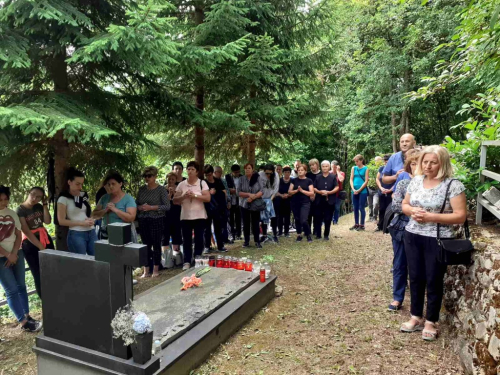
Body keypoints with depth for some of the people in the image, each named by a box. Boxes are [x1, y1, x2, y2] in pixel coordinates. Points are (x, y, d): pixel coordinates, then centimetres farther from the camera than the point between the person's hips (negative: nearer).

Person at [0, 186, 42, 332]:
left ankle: (27, 316, 15)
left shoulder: (12, 213, 5)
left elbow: (18, 235, 5)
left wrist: (14, 254, -7)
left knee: (21, 286, 8)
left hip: (16, 254, 5)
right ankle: (24, 323, -1)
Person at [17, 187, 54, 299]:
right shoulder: (20, 211, -9)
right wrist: (41, 247, -16)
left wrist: (45, 204, -8)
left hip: (46, 241, 5)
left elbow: (47, 221, -6)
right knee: (39, 275, 1)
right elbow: (27, 232, -14)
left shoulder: (39, 207, 8)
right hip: (30, 244, -5)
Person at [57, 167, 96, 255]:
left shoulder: (84, 195, 9)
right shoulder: (63, 199, -5)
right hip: (76, 234, -5)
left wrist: (91, 219, -1)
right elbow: (61, 221, -8)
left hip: (91, 232, 5)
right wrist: (82, 223, -14)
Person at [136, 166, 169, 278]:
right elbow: (136, 203, 14)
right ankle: (146, 270, 17)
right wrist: (140, 208, -9)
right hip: (143, 221, 4)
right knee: (146, 245, 8)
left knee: (156, 245, 3)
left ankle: (155, 270, 16)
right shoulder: (142, 189, 9)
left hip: (157, 220, -4)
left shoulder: (161, 189, -4)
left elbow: (167, 206, -10)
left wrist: (151, 207, -17)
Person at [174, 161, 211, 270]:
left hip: (199, 216, -2)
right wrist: (184, 196, -14)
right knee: (187, 240, 6)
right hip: (185, 217, 2)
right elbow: (175, 200, 4)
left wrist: (194, 196, -19)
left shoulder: (202, 183, -1)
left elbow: (208, 198, -11)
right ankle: (187, 262, 12)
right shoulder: (181, 184, 5)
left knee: (199, 239, 5)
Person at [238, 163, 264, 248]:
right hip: (244, 205, 1)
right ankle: (246, 241, 20)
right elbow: (239, 192, -5)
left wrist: (253, 197, -20)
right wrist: (249, 194, -17)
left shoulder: (257, 178, -2)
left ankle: (257, 241, 13)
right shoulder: (241, 179, 0)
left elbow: (261, 191, -7)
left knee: (255, 223, 2)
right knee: (246, 224, 9)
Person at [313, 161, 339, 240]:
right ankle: (318, 234, 13)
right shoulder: (318, 177, 9)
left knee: (328, 219, 3)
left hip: (329, 201, -2)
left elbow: (336, 188, -3)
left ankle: (326, 235, 13)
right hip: (319, 201, 2)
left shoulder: (333, 177, 3)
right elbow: (314, 188, 7)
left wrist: (328, 192, -16)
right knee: (318, 218, 3)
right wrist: (320, 192, -12)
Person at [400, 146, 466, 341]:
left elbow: (460, 216, -15)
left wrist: (431, 217, -21)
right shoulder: (415, 181, 5)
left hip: (438, 240, -5)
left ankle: (431, 322, 25)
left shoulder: (453, 185, -12)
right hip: (413, 237, 5)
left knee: (434, 281, 7)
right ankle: (416, 317, 31)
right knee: (416, 278, 14)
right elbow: (405, 205, 14)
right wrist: (412, 211, -9)